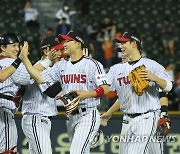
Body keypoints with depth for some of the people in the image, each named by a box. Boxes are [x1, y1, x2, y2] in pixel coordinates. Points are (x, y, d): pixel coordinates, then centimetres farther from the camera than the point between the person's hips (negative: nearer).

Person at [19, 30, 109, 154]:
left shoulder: (92, 64, -7)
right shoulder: (61, 65, 12)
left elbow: (105, 89, -11)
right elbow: (40, 79, 4)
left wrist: (87, 94, -28)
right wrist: (24, 59, -1)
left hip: (87, 115, -7)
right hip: (70, 116, 7)